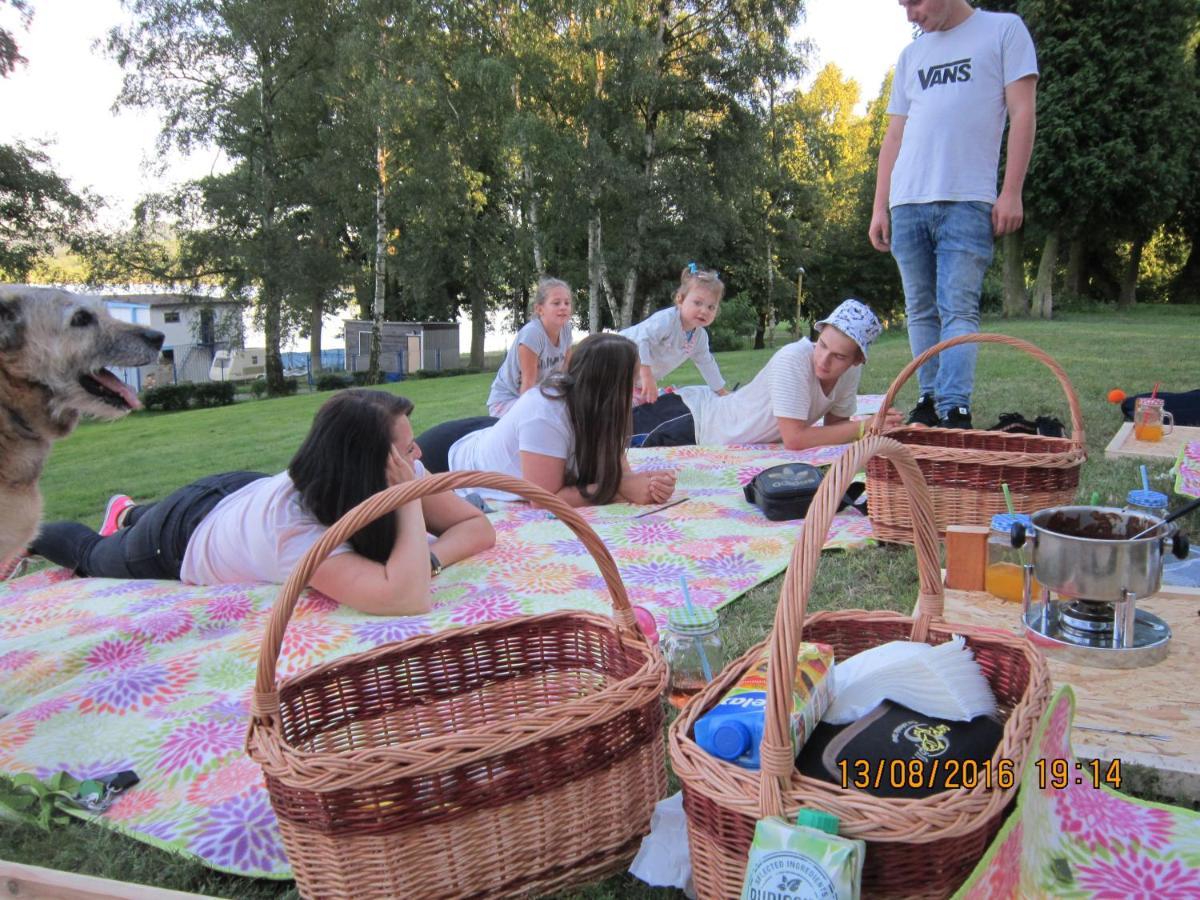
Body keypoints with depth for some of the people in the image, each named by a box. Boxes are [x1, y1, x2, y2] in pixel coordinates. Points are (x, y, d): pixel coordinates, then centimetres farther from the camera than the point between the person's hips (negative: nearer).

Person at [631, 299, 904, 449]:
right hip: (691, 420, -7)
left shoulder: (852, 370, -11)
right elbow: (795, 439, -36)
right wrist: (864, 427, -31)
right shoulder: (793, 360, -34)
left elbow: (834, 426, 2)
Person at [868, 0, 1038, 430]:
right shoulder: (911, 55, 21)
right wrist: (879, 207, 11)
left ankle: (955, 411, -15)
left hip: (967, 201, -5)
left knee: (958, 310, -12)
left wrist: (1011, 192, -9)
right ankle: (930, 401, 12)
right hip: (906, 203, 5)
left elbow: (1022, 113, 0)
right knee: (921, 310, 6)